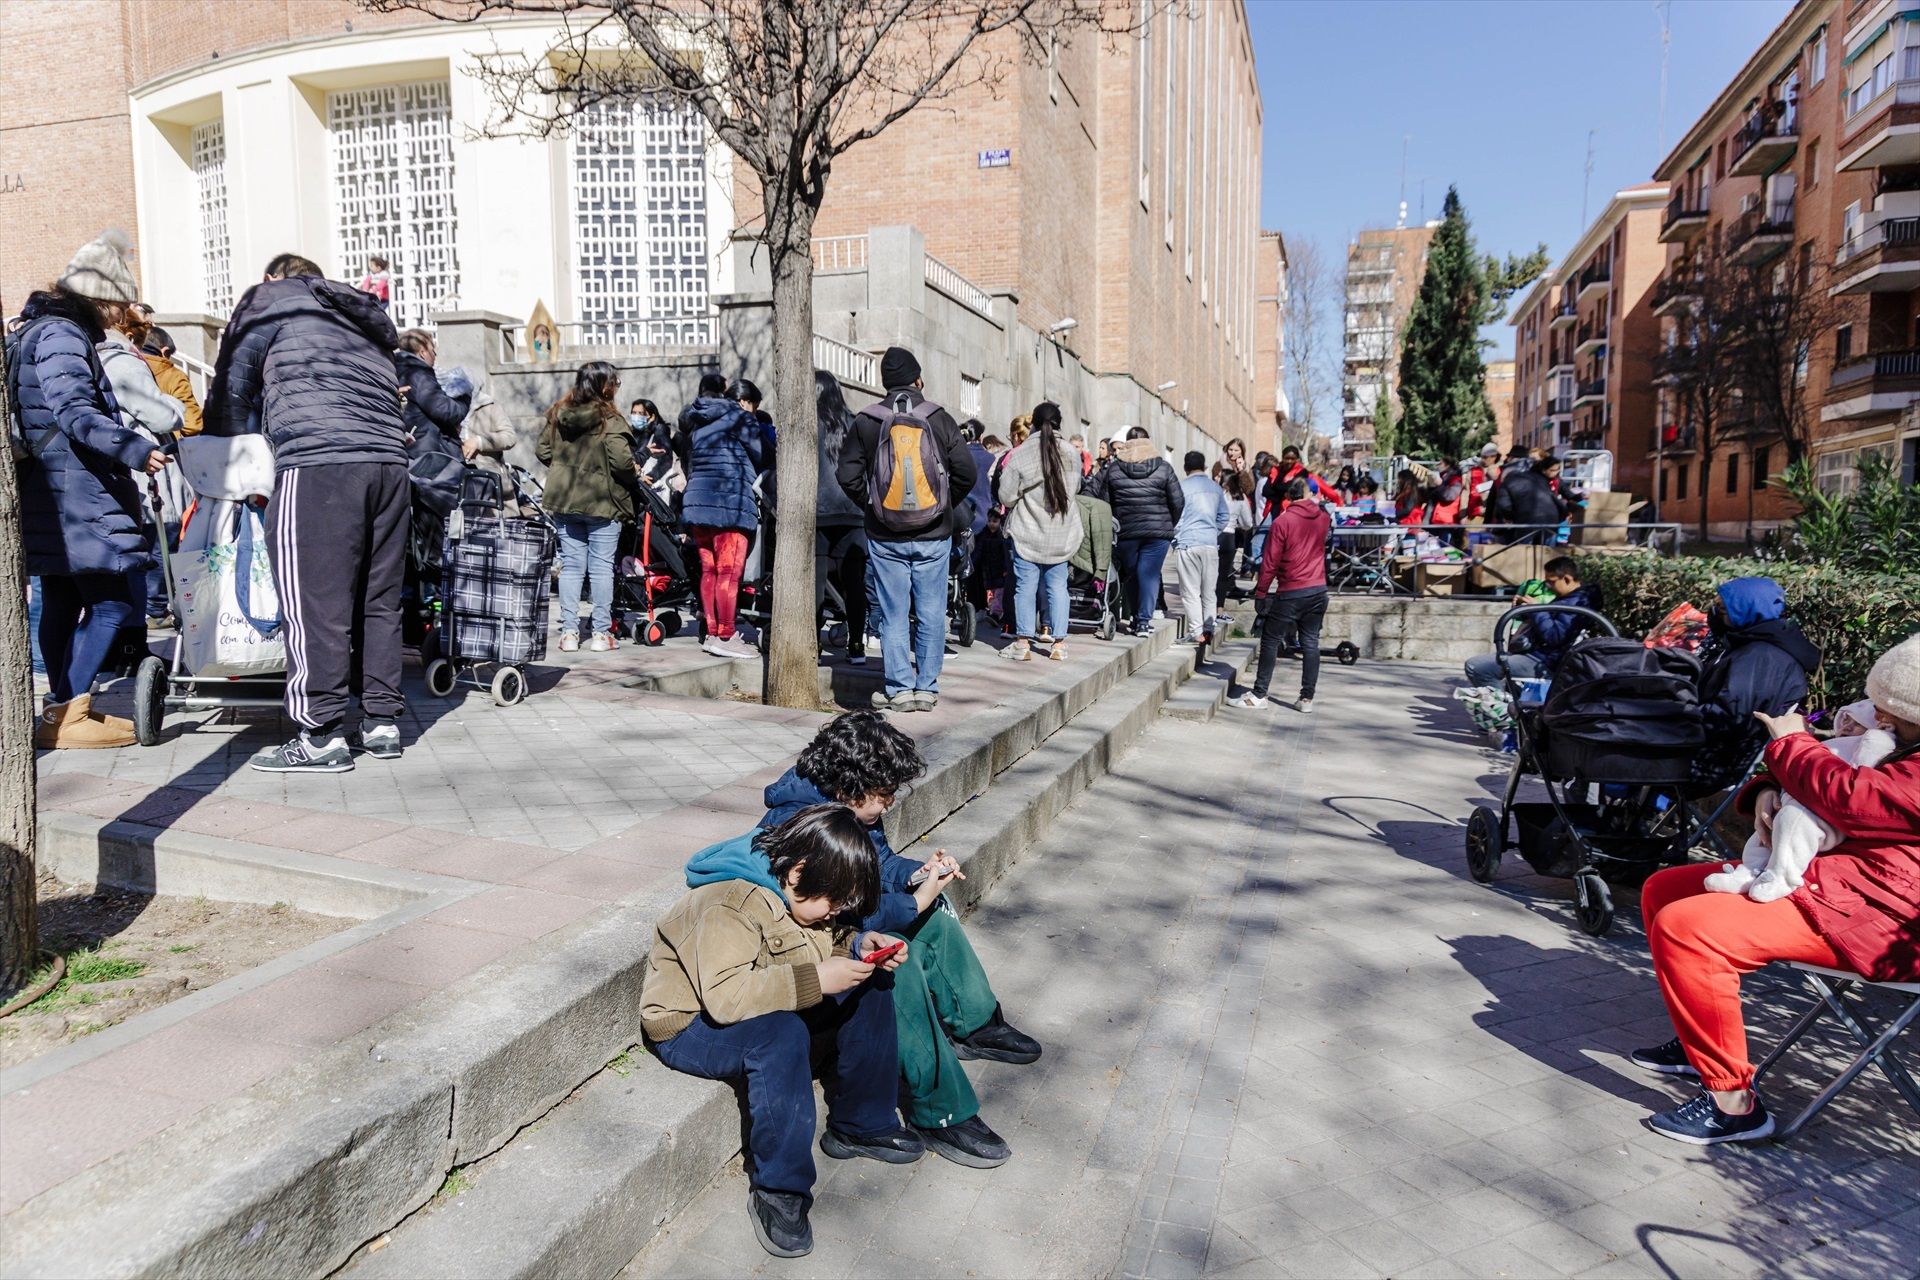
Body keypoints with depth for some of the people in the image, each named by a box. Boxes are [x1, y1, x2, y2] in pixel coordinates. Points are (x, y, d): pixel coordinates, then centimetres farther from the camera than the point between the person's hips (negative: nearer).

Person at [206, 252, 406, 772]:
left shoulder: (271, 297, 16)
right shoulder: (365, 317, 32)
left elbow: (234, 384, 18)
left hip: (318, 461, -6)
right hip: (389, 460, 6)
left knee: (314, 602, -5)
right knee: (379, 598, 10)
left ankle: (323, 734, -4)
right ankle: (382, 721, 13)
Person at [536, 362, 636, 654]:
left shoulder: (557, 414, 4)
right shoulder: (609, 419, -13)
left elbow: (542, 452, 6)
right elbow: (621, 461, -19)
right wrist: (634, 477, 1)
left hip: (563, 501, 5)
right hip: (602, 501, -5)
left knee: (571, 566, 10)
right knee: (601, 567, 3)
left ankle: (569, 632, 10)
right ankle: (601, 633, 6)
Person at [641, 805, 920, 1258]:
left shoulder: (799, 891, -5)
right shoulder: (729, 905, -31)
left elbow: (828, 940, 11)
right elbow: (724, 996, -40)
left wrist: (859, 945, -11)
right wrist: (814, 979, -42)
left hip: (773, 1005, 9)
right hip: (690, 1024, -8)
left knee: (869, 987, -5)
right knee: (781, 1033, -38)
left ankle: (861, 1125, 9)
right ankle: (778, 1189, -22)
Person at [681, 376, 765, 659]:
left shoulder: (698, 421, 22)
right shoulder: (739, 416, 0)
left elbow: (690, 463, 22)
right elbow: (761, 455, 2)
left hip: (696, 500, 8)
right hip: (731, 502, -8)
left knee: (709, 569, 10)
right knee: (729, 571, -6)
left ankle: (711, 633, 14)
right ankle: (725, 637, -6)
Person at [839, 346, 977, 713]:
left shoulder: (866, 421, -2)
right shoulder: (939, 418, -2)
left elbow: (849, 476, -3)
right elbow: (966, 472, -2)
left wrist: (872, 506, 11)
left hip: (885, 537, 0)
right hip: (933, 535, 0)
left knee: (894, 614, 7)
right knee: (931, 614, 7)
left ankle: (899, 689, 9)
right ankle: (927, 688, 12)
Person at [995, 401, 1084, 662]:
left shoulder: (1020, 454, -12)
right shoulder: (1071, 453, 0)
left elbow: (1006, 496, -9)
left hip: (1028, 532, -3)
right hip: (1062, 534, 3)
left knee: (1026, 586, 4)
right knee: (1057, 586, 9)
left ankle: (1023, 643, 8)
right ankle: (1059, 643, 12)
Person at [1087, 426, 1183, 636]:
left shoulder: (1113, 469, 3)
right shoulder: (1163, 468, 1)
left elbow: (1101, 500, 1)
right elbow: (1178, 502, 0)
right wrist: (1170, 525, 14)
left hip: (1125, 532, 1)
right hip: (1158, 532, -1)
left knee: (1131, 574, 16)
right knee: (1149, 574, 2)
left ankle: (1136, 618, 23)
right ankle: (1144, 620, -3)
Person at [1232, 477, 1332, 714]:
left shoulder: (1282, 521, -12)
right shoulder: (1323, 517, 3)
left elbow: (1270, 562, -11)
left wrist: (1260, 592, -4)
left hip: (1290, 592, -5)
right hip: (1318, 590, 5)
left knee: (1270, 641, 2)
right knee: (1310, 643, 8)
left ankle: (1259, 694, 2)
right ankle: (1307, 698, 8)